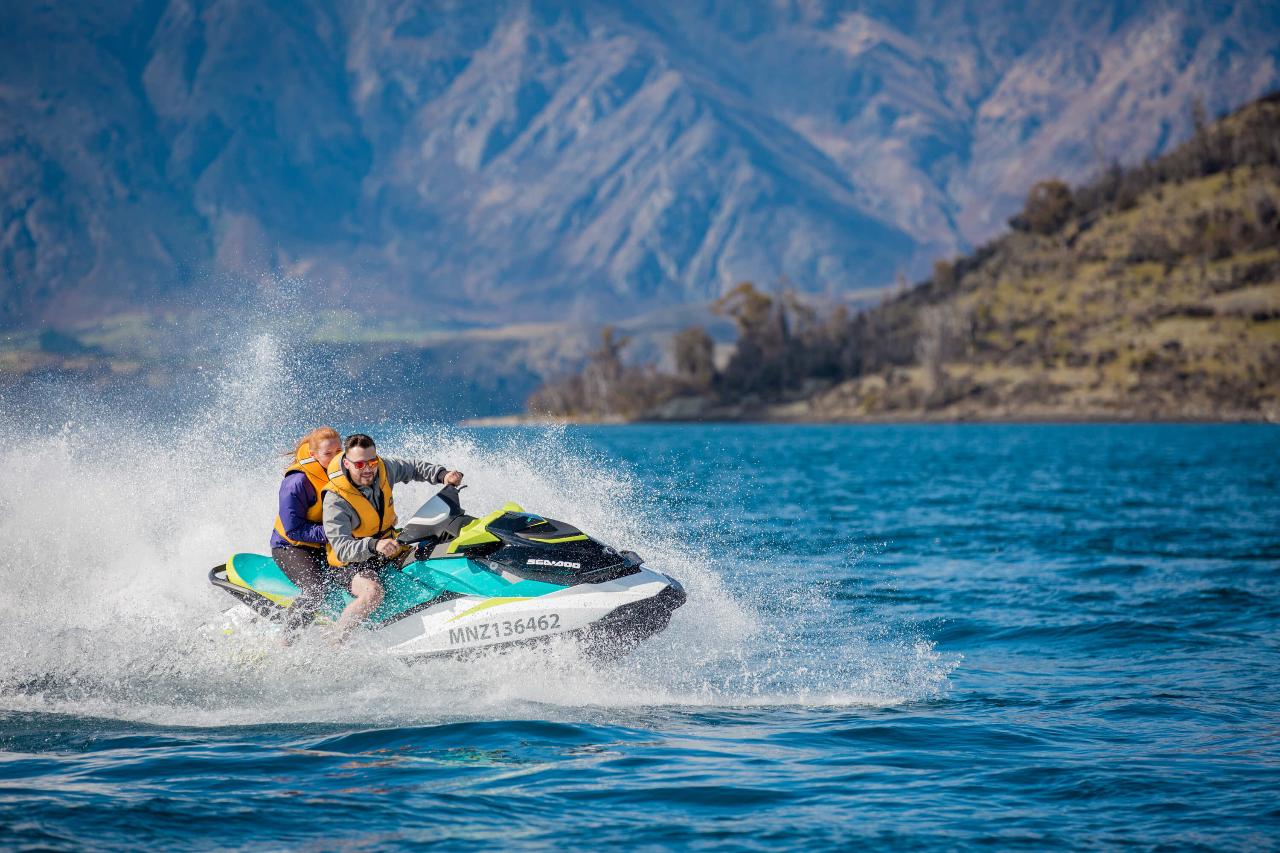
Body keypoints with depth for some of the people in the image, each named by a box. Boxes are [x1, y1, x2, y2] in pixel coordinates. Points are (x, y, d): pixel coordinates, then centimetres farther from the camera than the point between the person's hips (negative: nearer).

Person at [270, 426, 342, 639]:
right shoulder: (297, 482, -20)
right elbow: (293, 530, -20)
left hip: (326, 547, 7)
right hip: (291, 547, -7)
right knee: (315, 588, -31)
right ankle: (287, 643, -25)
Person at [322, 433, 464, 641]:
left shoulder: (383, 468, -7)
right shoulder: (335, 499, -25)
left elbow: (412, 468, 14)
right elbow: (341, 548, -34)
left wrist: (443, 475, -3)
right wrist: (374, 546, -52)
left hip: (388, 552, 7)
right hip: (350, 564, -7)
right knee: (372, 592, -35)